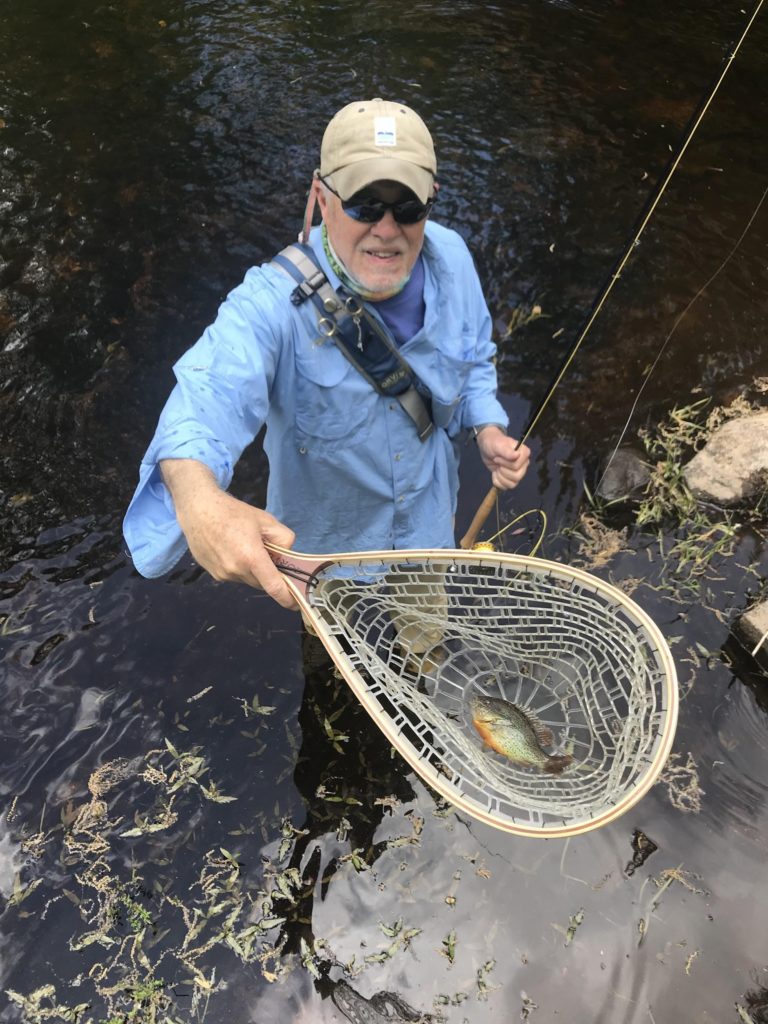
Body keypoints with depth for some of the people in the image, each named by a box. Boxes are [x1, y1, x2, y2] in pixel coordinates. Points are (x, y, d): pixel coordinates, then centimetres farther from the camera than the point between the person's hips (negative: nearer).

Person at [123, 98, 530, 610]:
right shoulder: (273, 301, -38)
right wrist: (199, 500, -78)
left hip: (429, 522, 4)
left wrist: (487, 428, -18)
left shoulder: (451, 258, -19)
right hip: (322, 542, -3)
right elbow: (208, 396, -55)